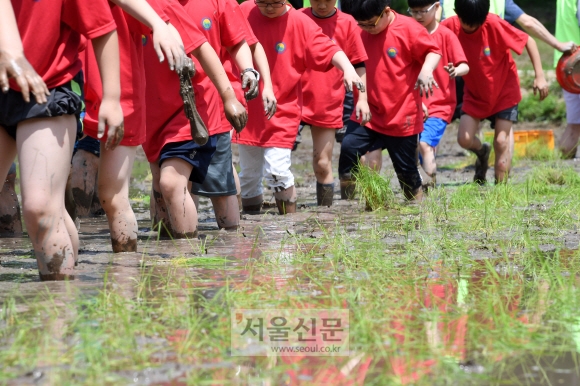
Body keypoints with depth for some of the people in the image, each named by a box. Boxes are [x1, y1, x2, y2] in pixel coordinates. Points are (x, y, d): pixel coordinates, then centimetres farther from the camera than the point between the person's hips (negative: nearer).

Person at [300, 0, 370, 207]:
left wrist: (362, 98, -2)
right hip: (296, 100, 0)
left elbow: (359, 65, 5)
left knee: (323, 165, 5)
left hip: (328, 107, 0)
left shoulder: (347, 23, 0)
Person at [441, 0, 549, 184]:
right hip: (474, 93, 3)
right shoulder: (449, 26, -20)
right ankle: (482, 152, 27)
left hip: (504, 90, -3)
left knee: (501, 141, -6)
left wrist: (539, 76, -19)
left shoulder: (494, 24, -26)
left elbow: (528, 41, -17)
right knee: (464, 138, -8)